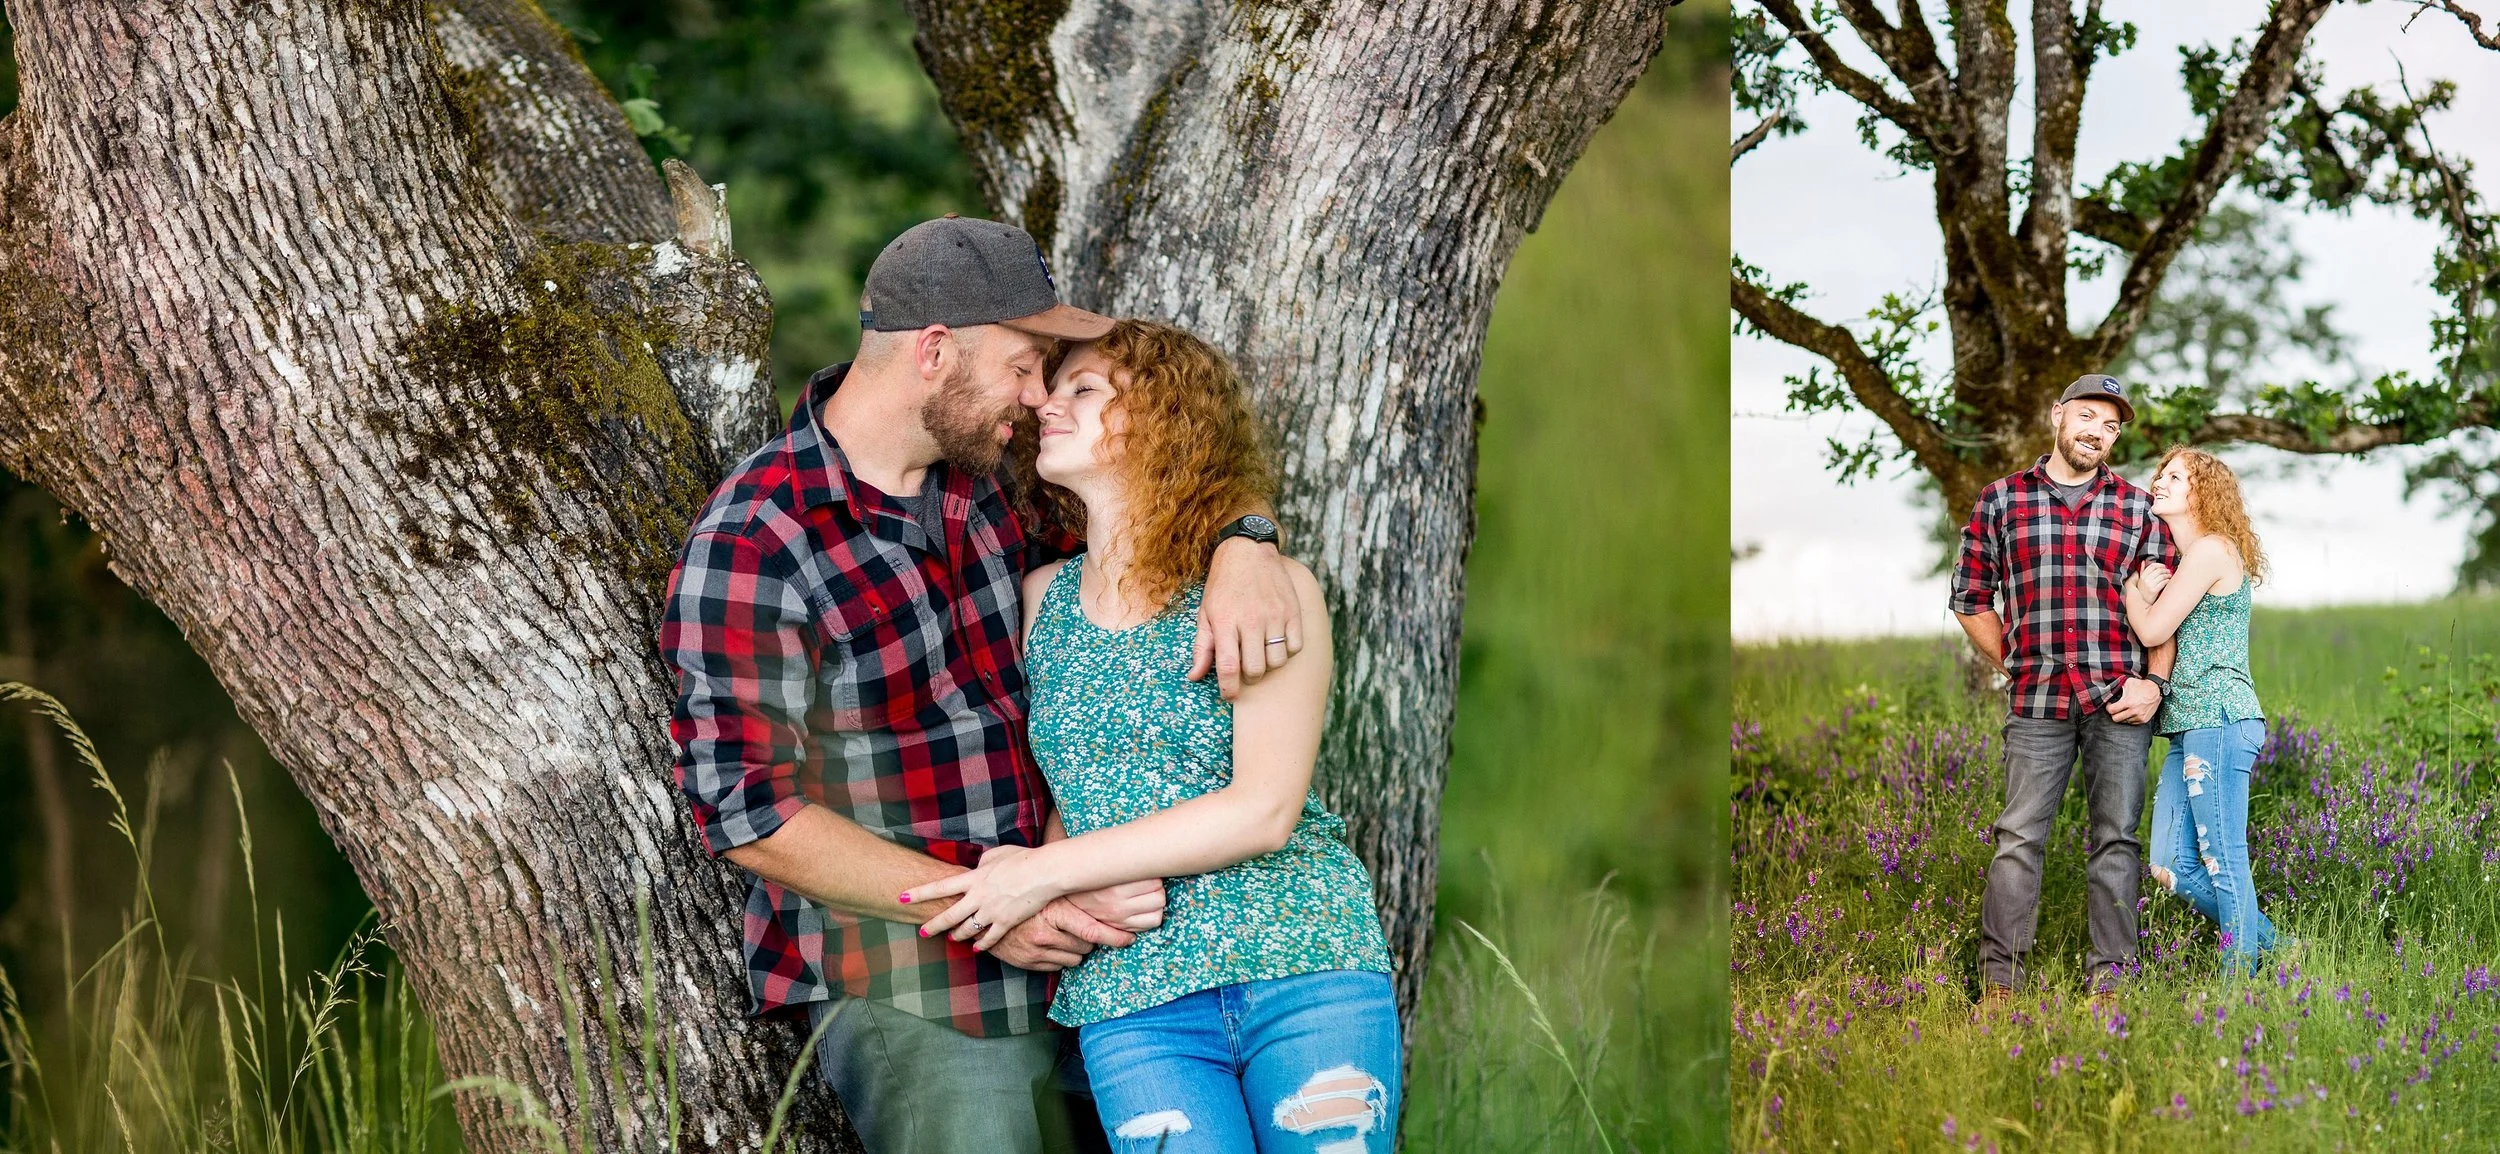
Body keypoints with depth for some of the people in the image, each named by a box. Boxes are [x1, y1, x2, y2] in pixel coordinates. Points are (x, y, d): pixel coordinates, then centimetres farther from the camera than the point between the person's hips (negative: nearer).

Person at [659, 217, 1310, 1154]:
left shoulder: (982, 479, 3)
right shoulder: (750, 548, -18)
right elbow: (746, 811, -19)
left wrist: (1239, 545, -9)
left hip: (1061, 961, 7)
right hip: (905, 1001, -7)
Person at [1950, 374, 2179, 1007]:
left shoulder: (2139, 507, 10)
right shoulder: (2000, 500, 9)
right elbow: (1971, 596, 12)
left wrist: (2155, 683, -3)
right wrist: (2014, 666, 6)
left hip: (2119, 700, 1)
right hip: (2037, 699, -1)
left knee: (2116, 840, 2)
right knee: (2019, 838, -4)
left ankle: (2109, 980, 6)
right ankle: (1999, 981, -1)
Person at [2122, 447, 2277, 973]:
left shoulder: (2211, 551, -8)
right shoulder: (2186, 560, 22)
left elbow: (2152, 631, -10)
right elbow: (2149, 630, 15)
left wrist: (2131, 584, 6)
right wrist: (2146, 588, -3)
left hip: (2218, 718, -10)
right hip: (2189, 729, 10)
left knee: (2223, 861, -7)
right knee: (2173, 867, 7)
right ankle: (2272, 949, 18)